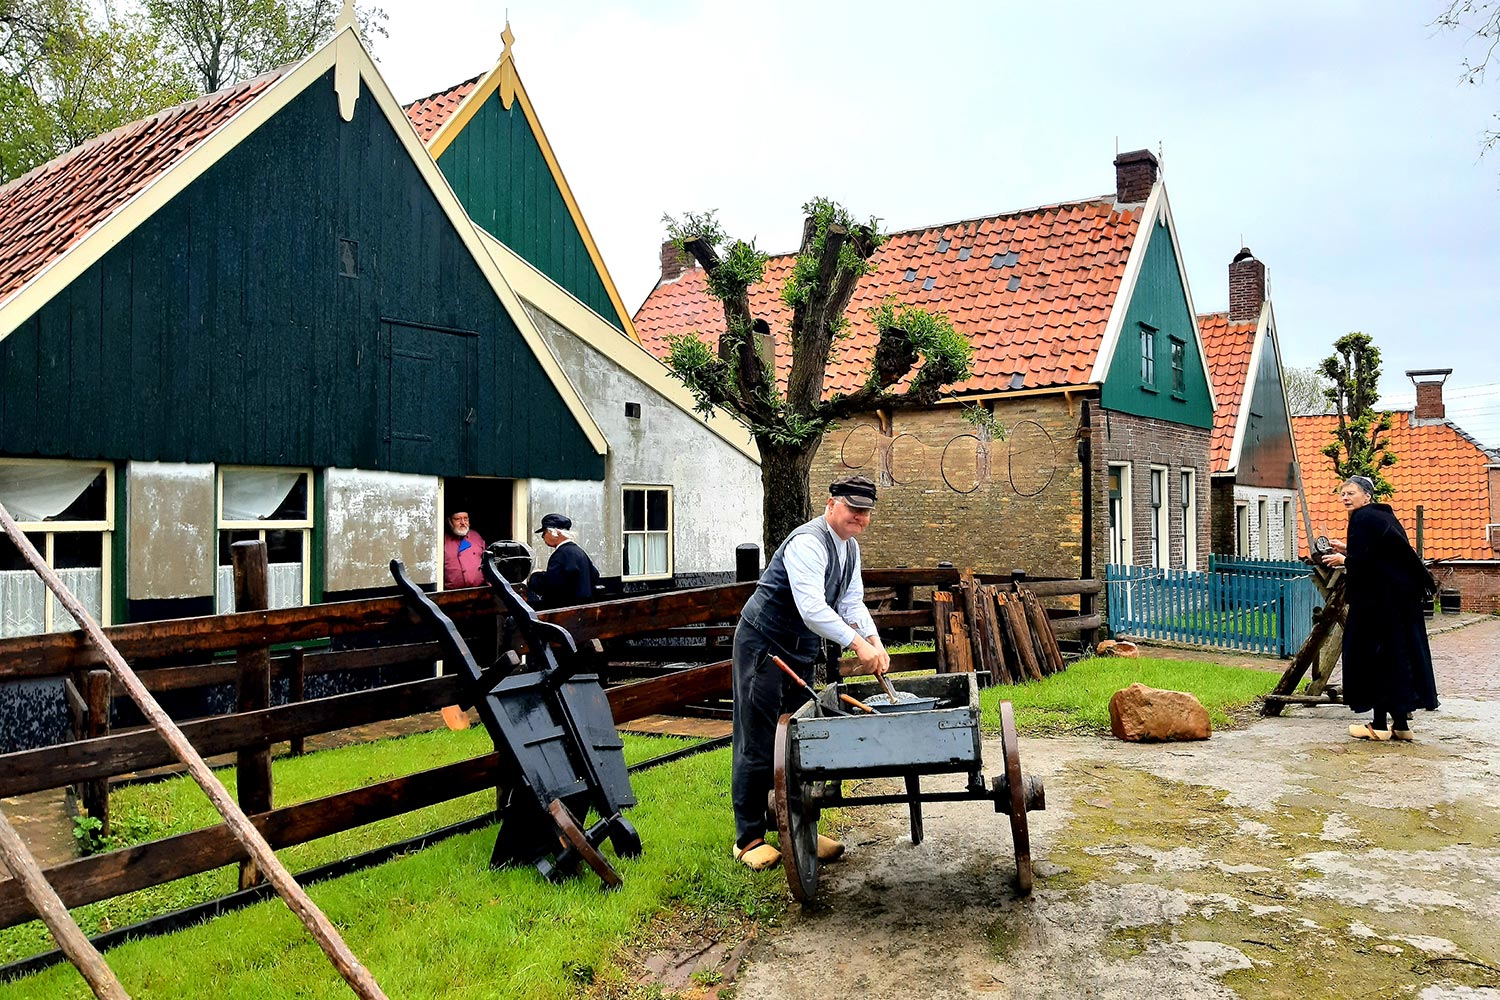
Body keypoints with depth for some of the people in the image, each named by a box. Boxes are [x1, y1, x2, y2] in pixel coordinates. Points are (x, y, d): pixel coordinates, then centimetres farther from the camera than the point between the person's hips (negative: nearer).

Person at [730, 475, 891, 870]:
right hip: (764, 645, -9)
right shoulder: (808, 543, -23)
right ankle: (749, 838, 5)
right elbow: (812, 608, -32)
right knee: (758, 744, -4)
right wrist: (858, 644, -33)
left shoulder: (850, 547, 8)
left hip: (802, 652, 9)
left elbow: (852, 602, 8)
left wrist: (875, 641, -8)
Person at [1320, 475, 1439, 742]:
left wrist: (1343, 560, -1)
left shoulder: (1362, 518, -12)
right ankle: (1401, 724, 15)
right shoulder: (1383, 515, 17)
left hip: (1379, 599, -9)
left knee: (1375, 656, -3)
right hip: (1403, 595, 9)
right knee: (1400, 655, 10)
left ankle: (1379, 725, 1)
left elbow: (1363, 561, -19)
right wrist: (1349, 550, 20)